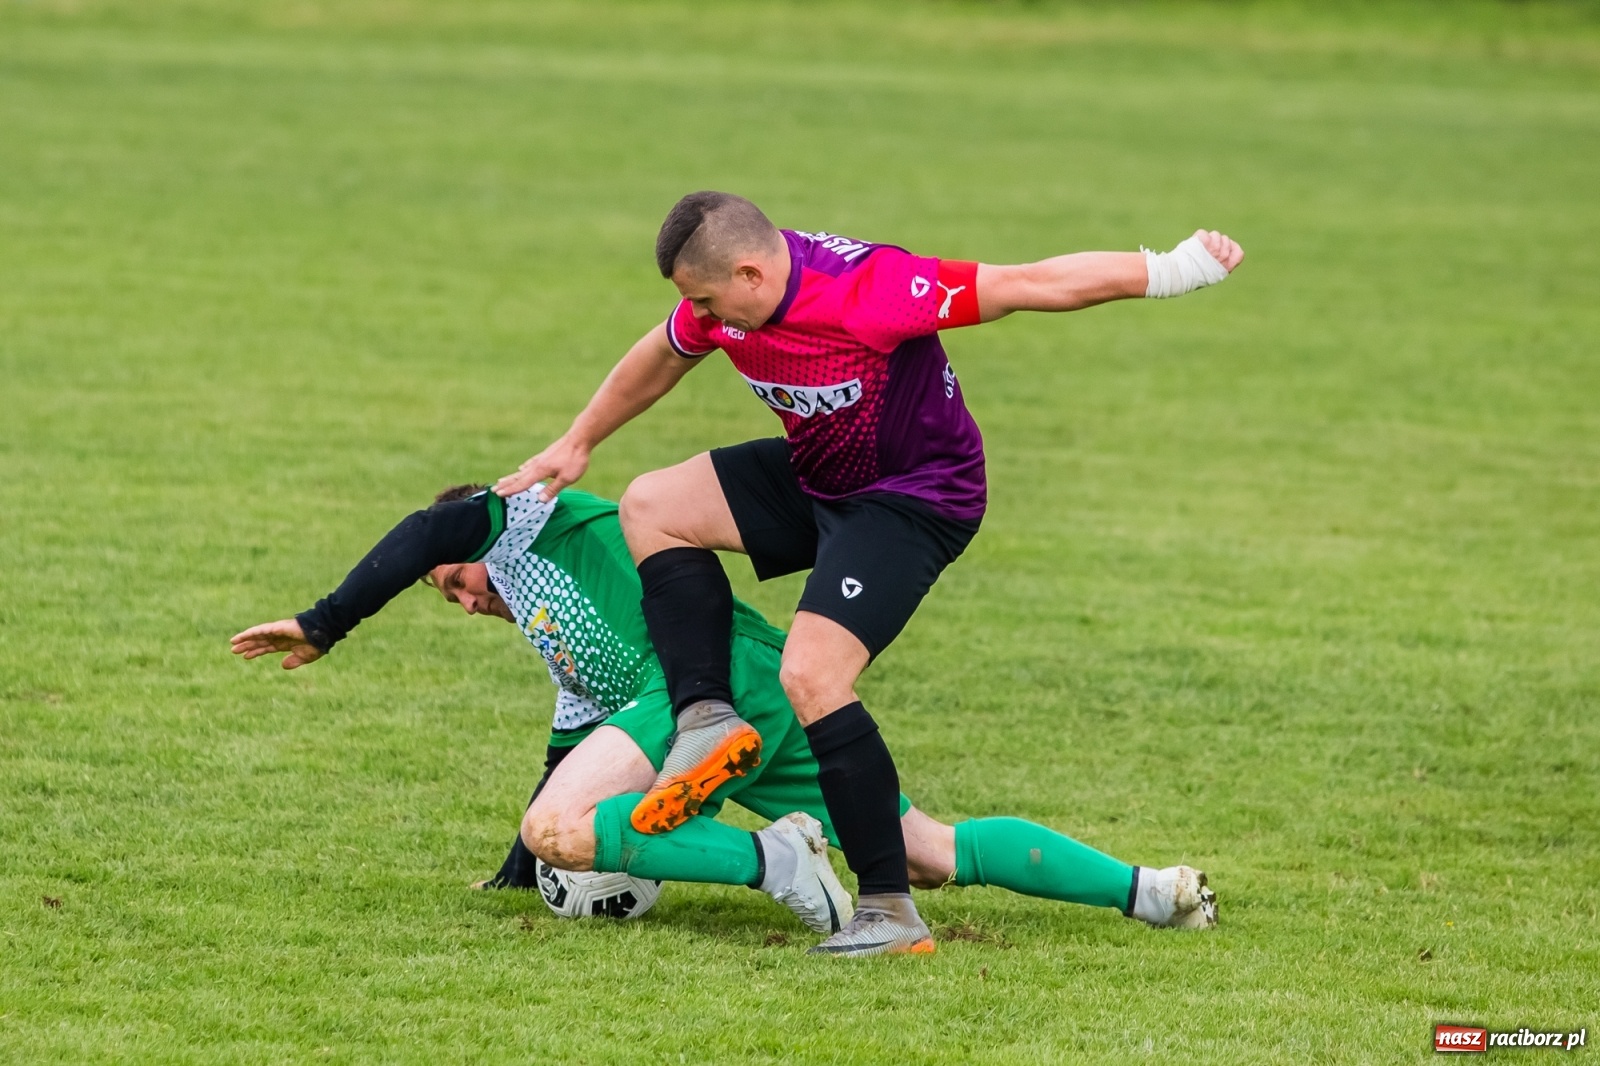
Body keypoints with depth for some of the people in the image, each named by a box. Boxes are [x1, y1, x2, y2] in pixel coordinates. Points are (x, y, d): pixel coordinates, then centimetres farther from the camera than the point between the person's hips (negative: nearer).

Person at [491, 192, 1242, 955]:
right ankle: (707, 719, -2)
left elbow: (1025, 285, -28)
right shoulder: (725, 295, -9)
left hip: (916, 496, -9)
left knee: (810, 673, -23)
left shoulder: (868, 293, -33)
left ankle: (891, 912, -21)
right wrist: (577, 444, 24)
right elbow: (659, 360, 13)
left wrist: (1164, 272, -25)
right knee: (651, 506, 7)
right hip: (816, 481, 9)